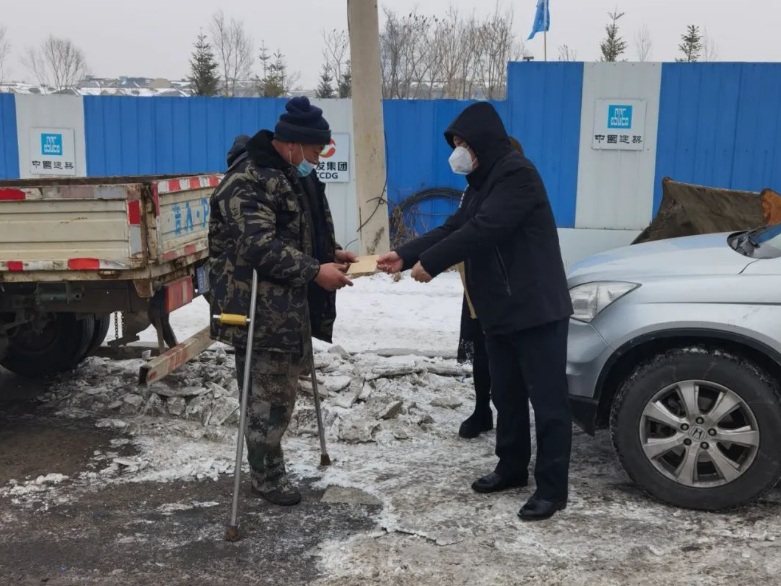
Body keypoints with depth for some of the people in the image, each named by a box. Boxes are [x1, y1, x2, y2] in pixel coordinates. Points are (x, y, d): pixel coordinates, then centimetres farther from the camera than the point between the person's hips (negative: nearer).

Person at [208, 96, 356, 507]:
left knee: (282, 390, 17)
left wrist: (331, 254, 9)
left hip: (291, 306, 10)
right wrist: (315, 271, -27)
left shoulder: (295, 173, 15)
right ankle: (266, 475, 15)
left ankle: (270, 463, 32)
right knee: (269, 394, -1)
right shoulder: (247, 180, -18)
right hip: (261, 310, -10)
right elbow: (260, 246, -27)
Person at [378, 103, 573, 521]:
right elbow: (453, 228, 12)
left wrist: (430, 263, -18)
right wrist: (404, 256, 1)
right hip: (499, 311, 10)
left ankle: (552, 488, 5)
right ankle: (512, 468, 31)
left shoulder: (517, 174, -16)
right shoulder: (483, 182, 16)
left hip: (537, 310, -10)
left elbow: (482, 231, -24)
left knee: (547, 399, -2)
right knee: (506, 394, 17)